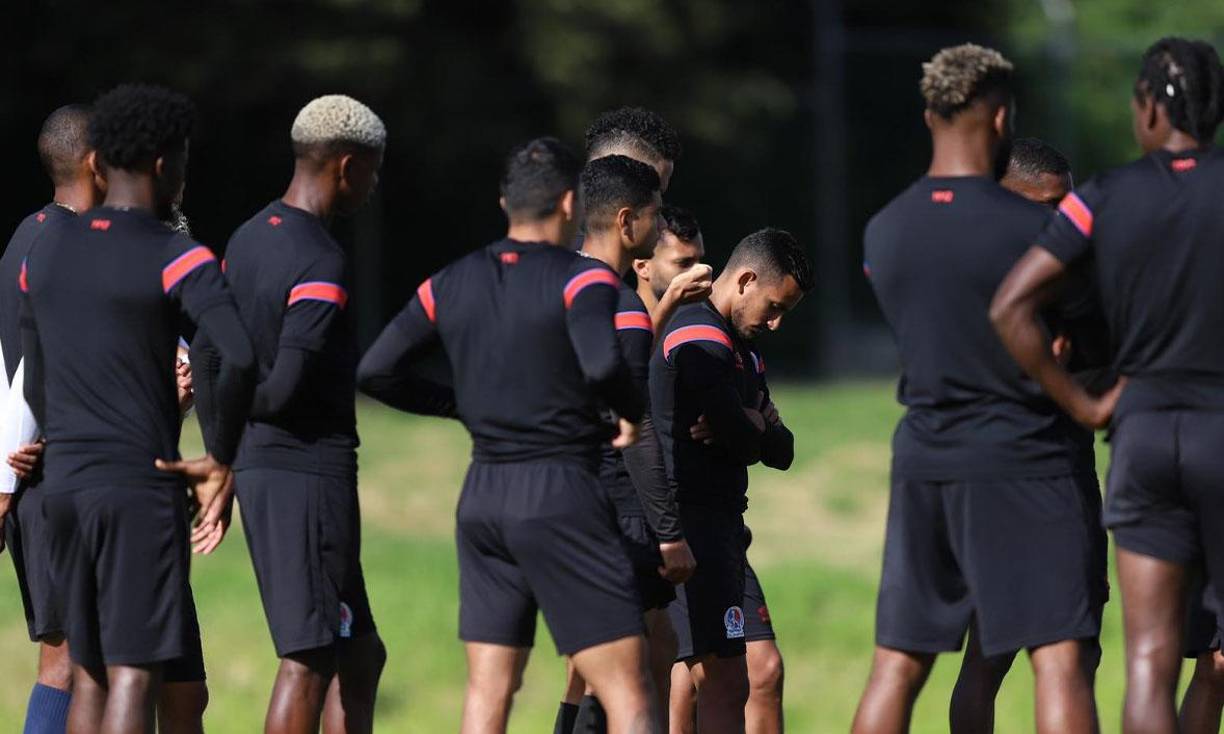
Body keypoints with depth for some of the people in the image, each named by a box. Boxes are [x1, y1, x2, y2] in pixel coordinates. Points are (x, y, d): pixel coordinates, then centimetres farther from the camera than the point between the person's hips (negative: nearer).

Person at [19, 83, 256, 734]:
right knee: (134, 675, -7)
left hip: (62, 483, 6)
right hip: (141, 485, -6)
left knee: (89, 673, 13)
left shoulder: (45, 253, 11)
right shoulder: (175, 259, -9)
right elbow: (236, 357, -24)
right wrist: (220, 462, -11)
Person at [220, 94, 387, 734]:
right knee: (308, 661, -7)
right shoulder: (321, 264, -17)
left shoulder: (247, 240, 11)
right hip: (311, 471, -9)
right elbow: (287, 387, -21)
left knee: (359, 656, 15)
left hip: (260, 465, 9)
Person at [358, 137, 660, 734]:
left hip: (481, 498, 6)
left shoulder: (451, 284, 8)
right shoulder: (581, 277, -9)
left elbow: (376, 371, 8)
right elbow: (601, 364, -28)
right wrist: (632, 415, -8)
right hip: (560, 495, -6)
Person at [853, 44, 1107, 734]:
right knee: (1061, 658, -5)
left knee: (898, 665, 10)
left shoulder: (883, 232, 4)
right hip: (1027, 459, -5)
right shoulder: (1033, 229, -12)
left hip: (923, 462, 5)